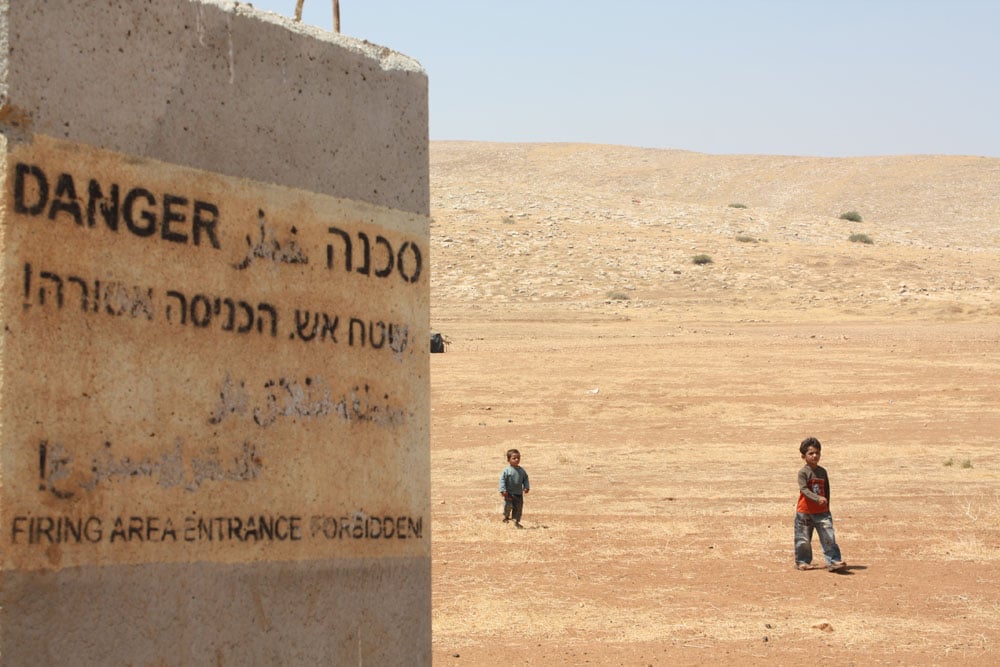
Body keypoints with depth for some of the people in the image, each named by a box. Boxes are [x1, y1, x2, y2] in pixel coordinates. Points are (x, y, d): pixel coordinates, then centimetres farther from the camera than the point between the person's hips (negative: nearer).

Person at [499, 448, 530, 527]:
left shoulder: (522, 471, 5)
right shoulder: (506, 470, -10)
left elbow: (525, 479, 15)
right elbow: (502, 480, -12)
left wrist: (526, 487, 0)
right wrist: (503, 490, -19)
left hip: (519, 494, 5)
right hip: (509, 494, -5)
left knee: (518, 508, 5)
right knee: (508, 506, -9)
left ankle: (516, 521, 18)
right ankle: (506, 516, 20)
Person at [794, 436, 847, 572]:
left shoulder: (822, 471, 6)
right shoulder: (803, 472, -10)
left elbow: (826, 490, 15)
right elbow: (804, 489, -24)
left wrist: (827, 507, 13)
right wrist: (818, 498, -37)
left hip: (822, 511, 4)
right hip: (805, 512, -4)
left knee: (829, 537, -5)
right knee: (804, 538, 7)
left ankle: (833, 561, -6)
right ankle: (802, 561, 22)